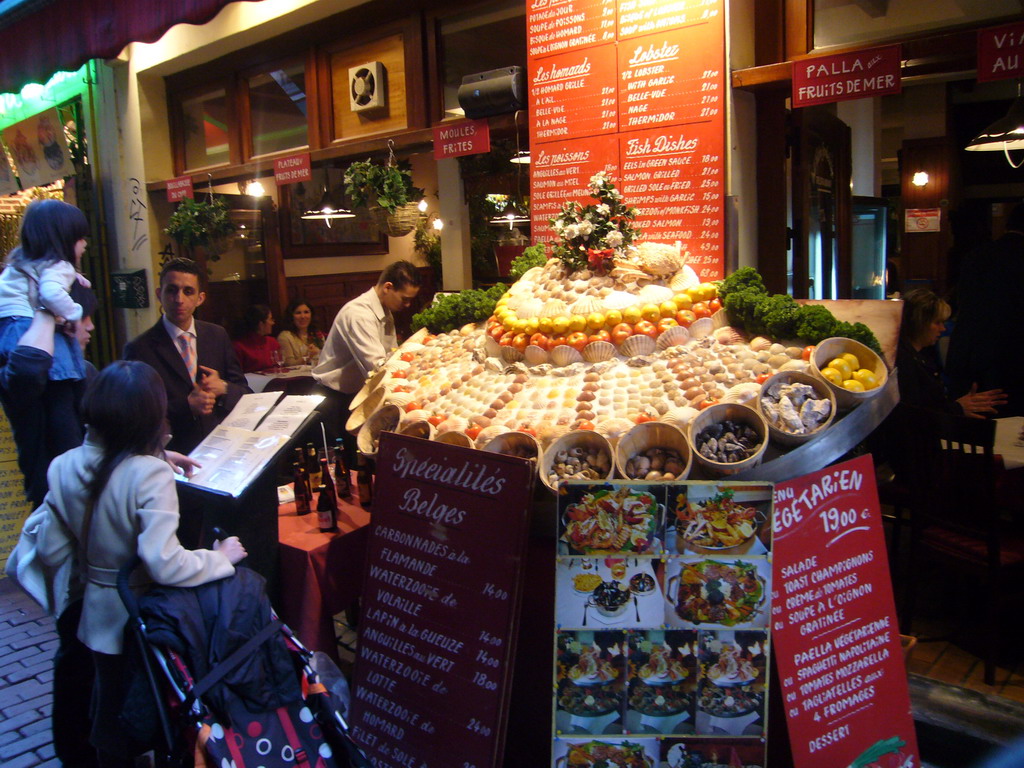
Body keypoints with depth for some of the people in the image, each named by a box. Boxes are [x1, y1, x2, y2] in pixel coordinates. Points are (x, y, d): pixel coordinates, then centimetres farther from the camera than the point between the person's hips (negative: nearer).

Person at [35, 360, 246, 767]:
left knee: (108, 709, 27)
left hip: (98, 617, 5)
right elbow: (164, 564, -33)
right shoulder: (150, 475, -28)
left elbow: (50, 553, -2)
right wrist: (221, 557, -20)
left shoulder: (63, 467, -11)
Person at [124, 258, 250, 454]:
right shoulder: (140, 349, -2)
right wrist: (186, 405, -17)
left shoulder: (217, 336, 10)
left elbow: (245, 393, 14)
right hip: (174, 454, -3)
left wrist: (223, 388, -7)